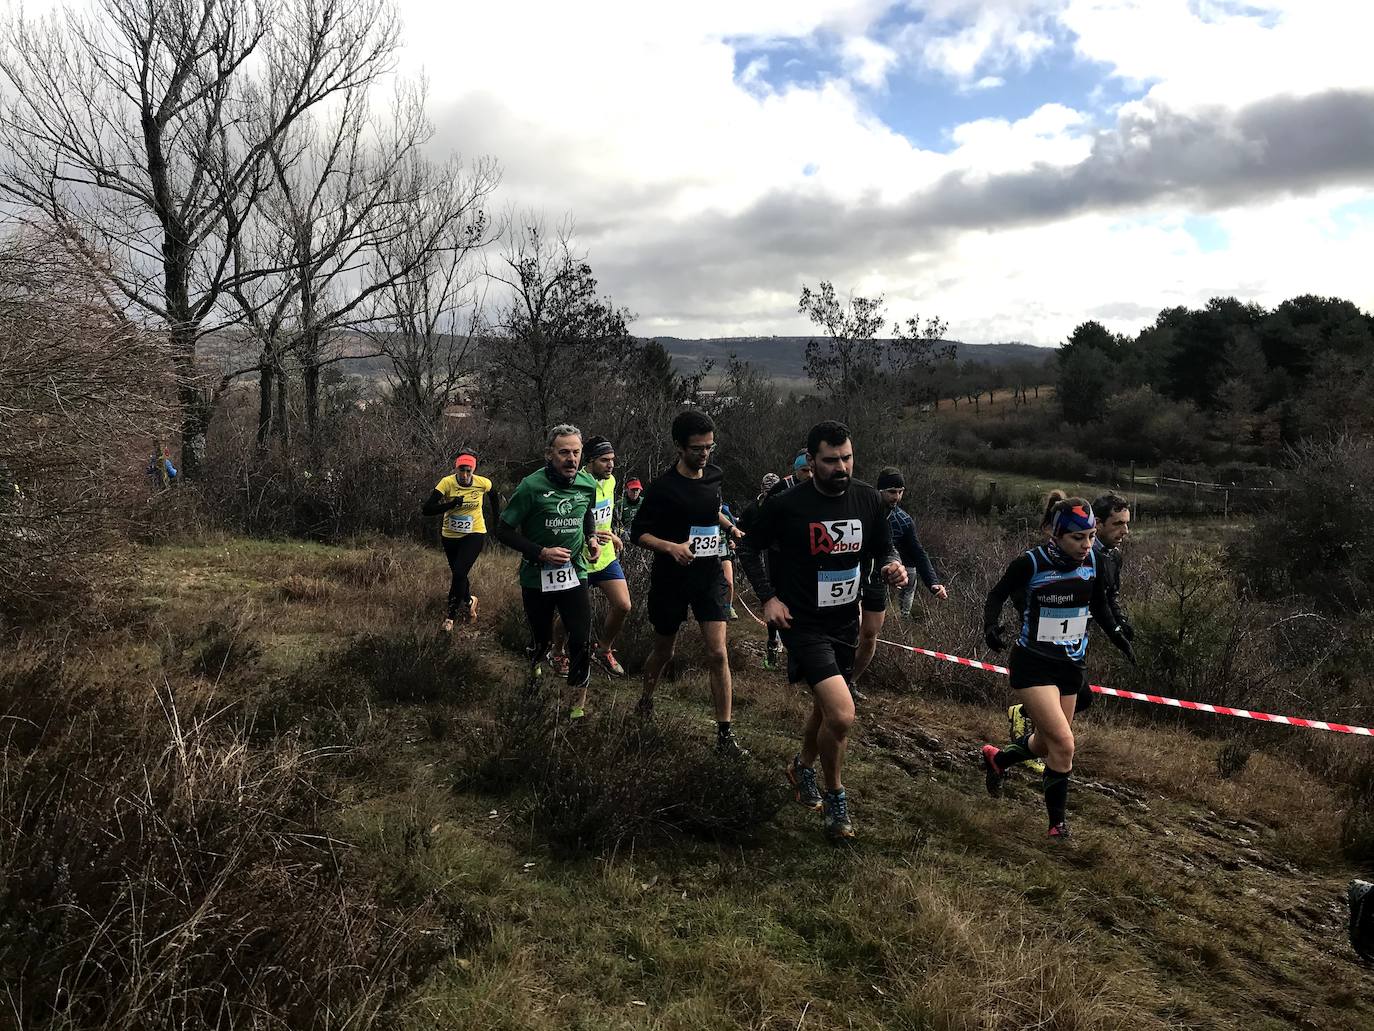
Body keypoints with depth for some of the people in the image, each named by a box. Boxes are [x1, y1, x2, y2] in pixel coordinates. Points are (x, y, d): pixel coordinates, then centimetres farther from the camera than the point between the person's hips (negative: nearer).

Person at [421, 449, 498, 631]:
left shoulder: (483, 483, -14)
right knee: (457, 574, 16)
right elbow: (426, 509, -24)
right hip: (450, 536, 2)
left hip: (474, 534, -2)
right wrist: (452, 504, -33)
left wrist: (497, 522, 12)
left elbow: (494, 497, 10)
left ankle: (450, 616, 0)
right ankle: (469, 600, 45)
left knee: (459, 573, -16)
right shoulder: (447, 482, -19)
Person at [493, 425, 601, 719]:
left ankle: (579, 699, 8)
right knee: (542, 640, 13)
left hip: (574, 574, 2)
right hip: (537, 577, -2)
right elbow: (504, 531, -11)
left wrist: (592, 538, 1)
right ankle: (535, 668, 49)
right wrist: (541, 552, -20)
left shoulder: (588, 484, -4)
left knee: (581, 639, -10)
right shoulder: (531, 486, -17)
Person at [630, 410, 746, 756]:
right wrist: (671, 546, -26)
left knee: (718, 654, -7)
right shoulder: (663, 487, -15)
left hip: (709, 575, 3)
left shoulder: (713, 474, 2)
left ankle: (725, 734, 0)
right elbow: (638, 532, -11)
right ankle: (646, 699, 44)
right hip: (671, 579, -3)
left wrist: (731, 528, 10)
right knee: (664, 650, 14)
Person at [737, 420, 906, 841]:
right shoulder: (786, 505, -17)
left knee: (826, 706, 22)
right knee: (842, 716, -18)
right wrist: (768, 597, -11)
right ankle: (835, 797, 8)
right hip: (804, 624, -6)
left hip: (846, 621, 6)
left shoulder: (867, 499, -4)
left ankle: (803, 767, 51)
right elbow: (749, 549, -2)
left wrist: (892, 566, -13)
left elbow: (882, 549, 9)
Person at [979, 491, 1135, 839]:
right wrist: (990, 626, -21)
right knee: (1063, 744, -15)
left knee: (1046, 743, 15)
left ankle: (996, 758, 46)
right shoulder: (1030, 563, -19)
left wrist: (1116, 634, 4)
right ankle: (1057, 823, 4)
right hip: (1033, 665, -6)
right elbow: (998, 594, -5)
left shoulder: (1091, 561, -3)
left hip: (1070, 666, 6)